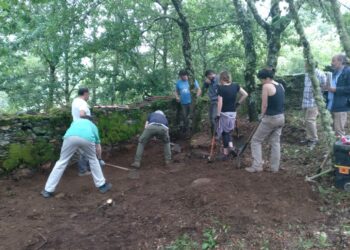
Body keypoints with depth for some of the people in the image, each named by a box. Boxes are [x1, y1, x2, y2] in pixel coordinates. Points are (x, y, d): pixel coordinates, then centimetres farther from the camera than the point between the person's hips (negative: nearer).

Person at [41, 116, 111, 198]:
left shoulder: (76, 121, 44)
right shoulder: (93, 125, 41)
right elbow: (98, 147, 45)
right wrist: (99, 158, 64)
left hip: (71, 136, 1)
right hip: (87, 138, 0)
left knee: (62, 162, 16)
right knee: (93, 160, 25)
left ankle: (48, 190, 23)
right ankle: (101, 185, 32)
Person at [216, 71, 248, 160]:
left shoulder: (220, 88, -13)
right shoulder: (235, 86, 1)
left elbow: (220, 102, -17)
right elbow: (245, 94, 4)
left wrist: (218, 114, -13)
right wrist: (238, 103, 11)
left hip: (224, 113, -4)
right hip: (233, 113, 4)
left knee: (224, 132, 6)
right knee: (228, 131, 19)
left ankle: (226, 153, 8)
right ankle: (231, 146, 1)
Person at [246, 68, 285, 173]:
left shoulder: (266, 86, -15)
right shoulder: (280, 86, 9)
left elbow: (264, 105, -14)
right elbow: (278, 102, 9)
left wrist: (262, 115, 3)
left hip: (270, 118, -8)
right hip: (281, 117, 8)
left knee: (256, 140, 5)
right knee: (275, 142, 14)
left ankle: (257, 166, 4)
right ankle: (275, 167, 18)